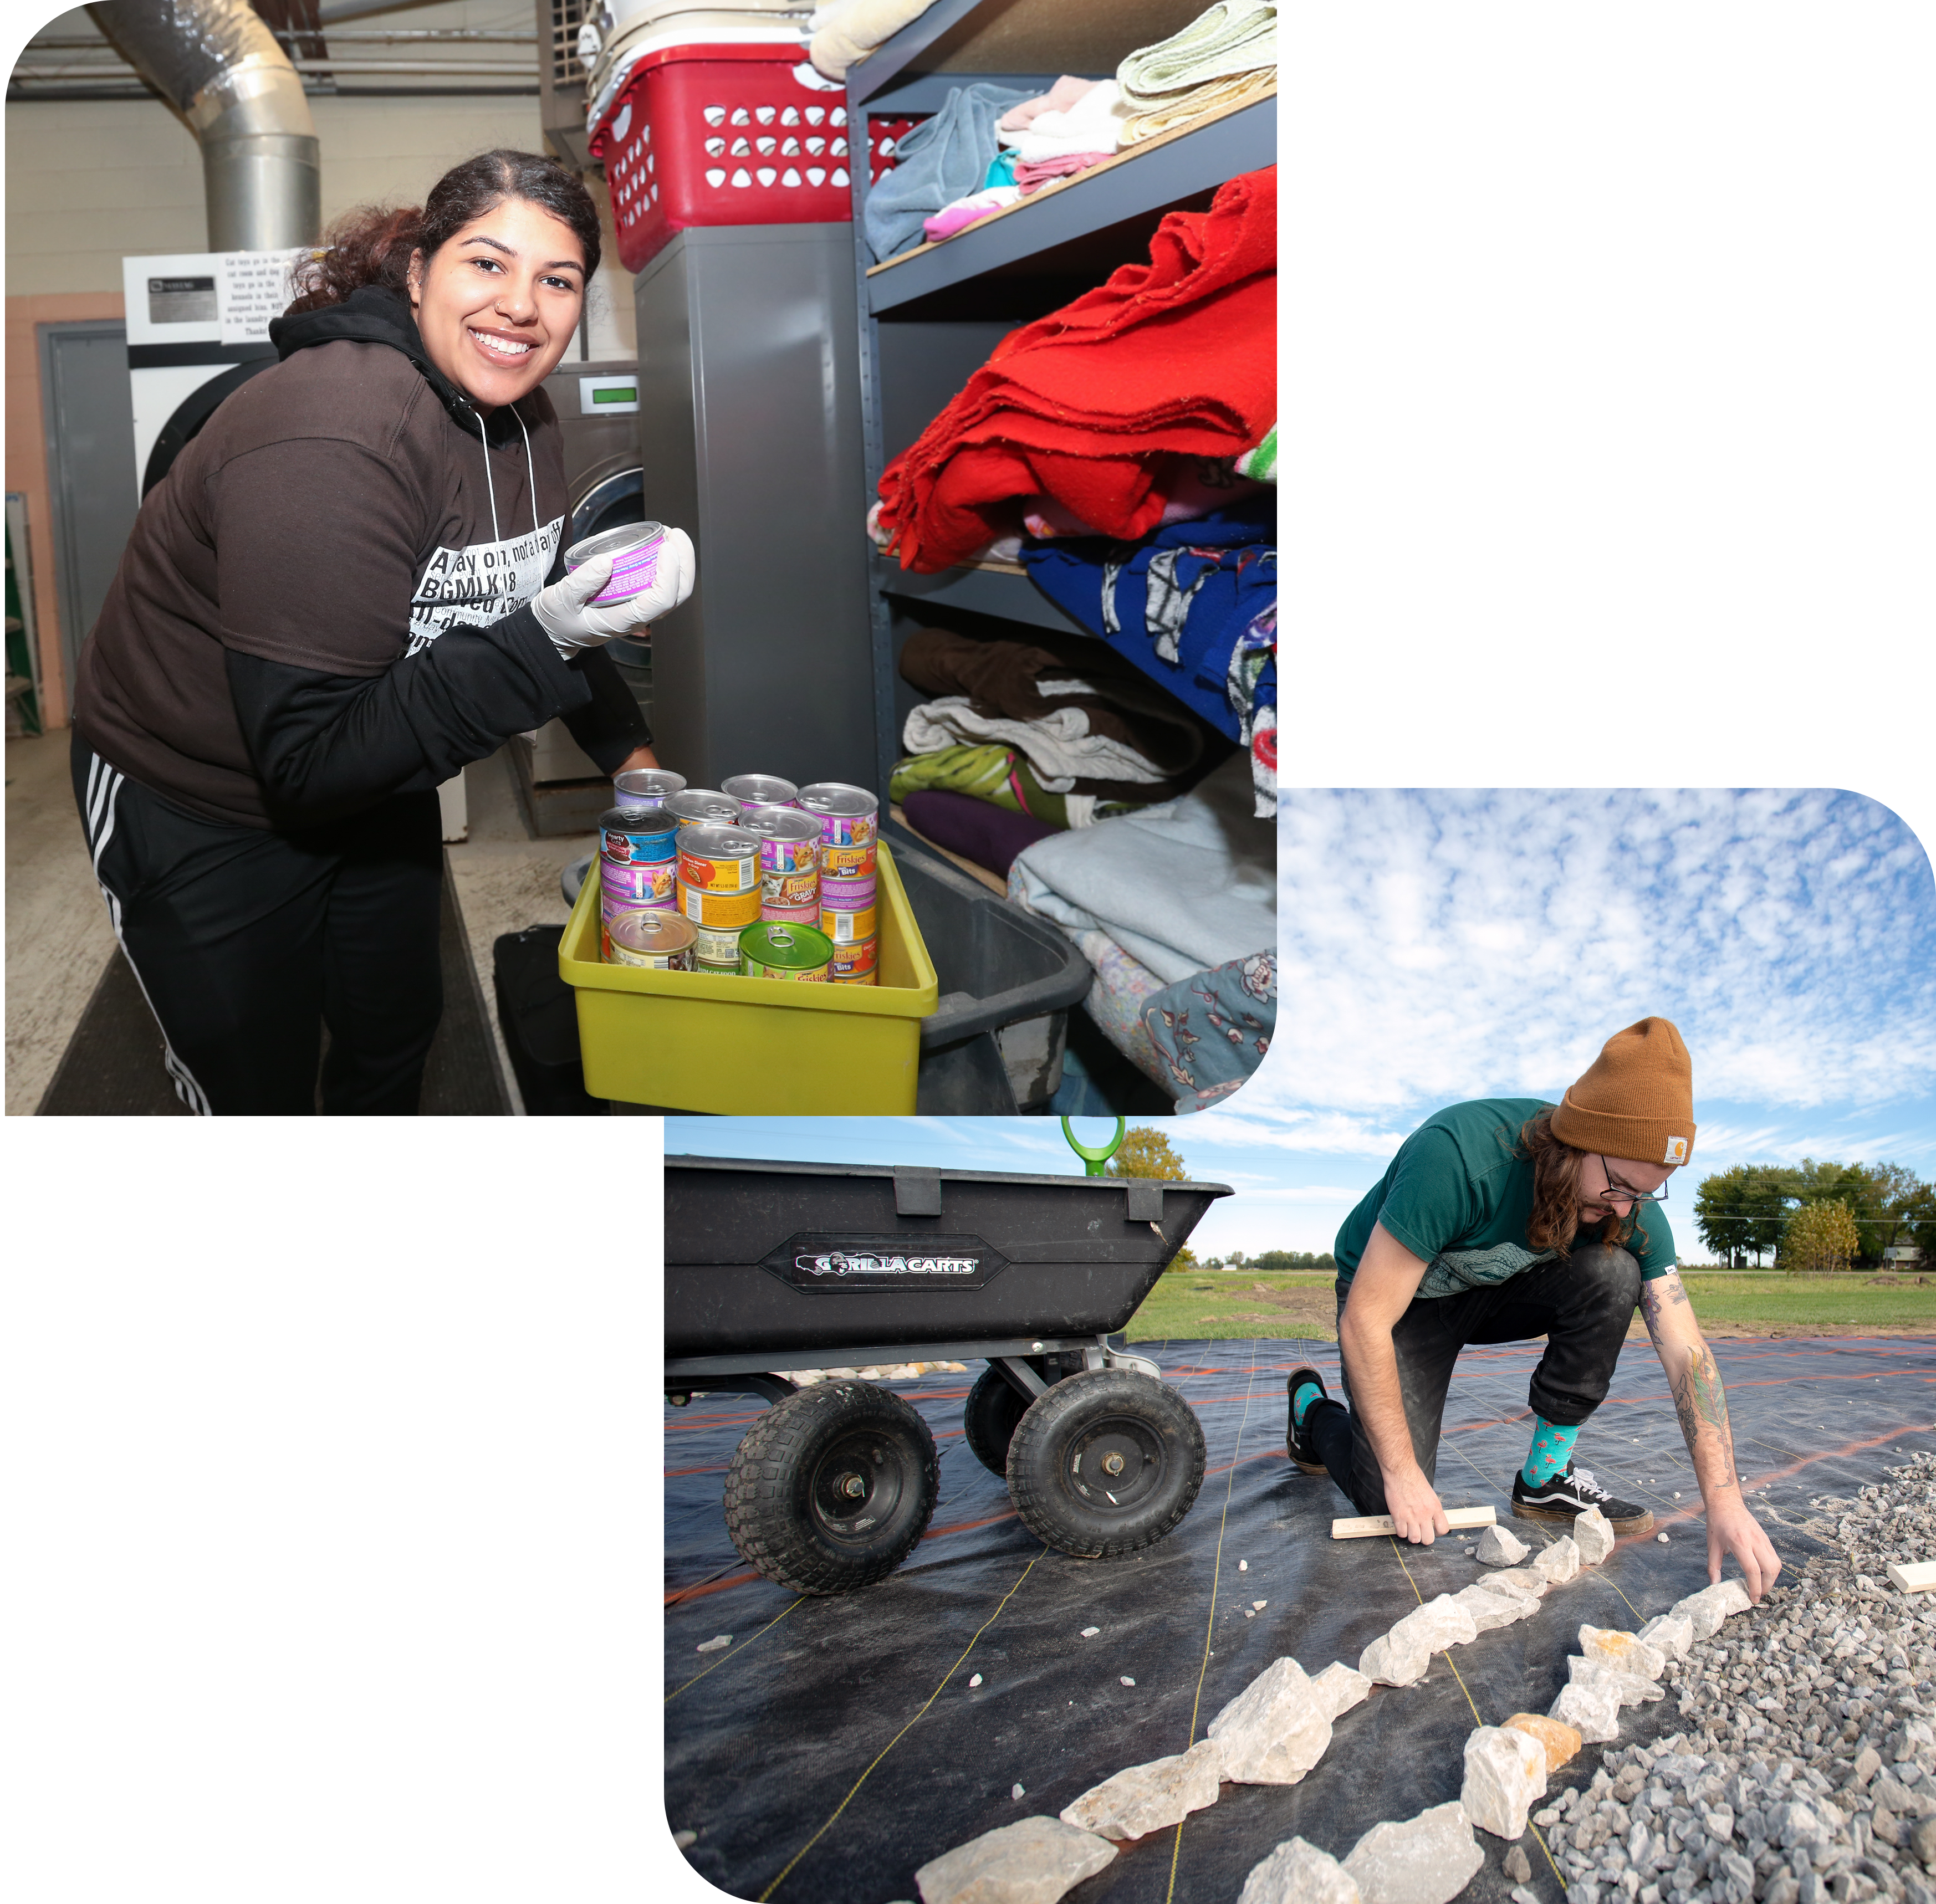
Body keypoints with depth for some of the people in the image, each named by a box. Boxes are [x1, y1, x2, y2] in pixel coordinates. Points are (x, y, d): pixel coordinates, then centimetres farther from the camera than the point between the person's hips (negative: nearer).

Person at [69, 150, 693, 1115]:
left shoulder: (520, 415, -7)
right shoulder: (330, 441, -34)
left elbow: (530, 603, 12)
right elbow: (310, 761, -36)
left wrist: (631, 750, 6)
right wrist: (542, 645, -43)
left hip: (378, 790, 8)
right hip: (197, 811, -8)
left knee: (397, 1035, 25)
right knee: (257, 1105, 7)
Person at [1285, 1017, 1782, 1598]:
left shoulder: (1630, 1200, -21)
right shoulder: (1456, 1157, -39)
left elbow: (1685, 1351, -19)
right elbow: (1363, 1322, -34)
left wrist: (1725, 1500, -29)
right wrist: (1401, 1473, -29)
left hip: (1496, 1289, 5)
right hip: (1396, 1295, -5)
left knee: (1611, 1273, -24)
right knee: (1399, 1510, -17)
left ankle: (1546, 1480, -9)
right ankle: (1314, 1408, 16)